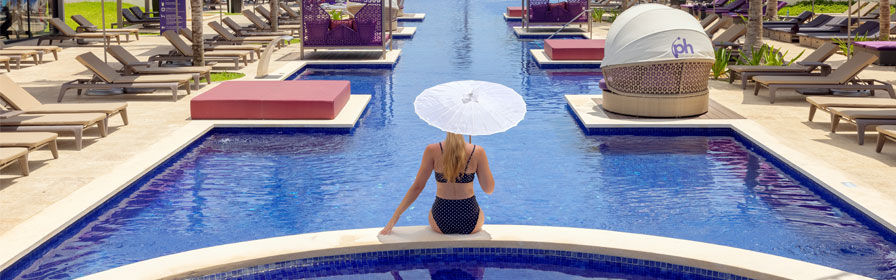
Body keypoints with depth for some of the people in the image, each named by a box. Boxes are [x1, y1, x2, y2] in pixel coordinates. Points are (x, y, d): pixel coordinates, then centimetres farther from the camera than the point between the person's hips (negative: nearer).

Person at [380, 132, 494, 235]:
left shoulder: (432, 150, -12)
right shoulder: (478, 152, -13)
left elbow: (417, 187, -7)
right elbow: (489, 189, -3)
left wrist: (395, 217, 1)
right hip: (471, 224, -1)